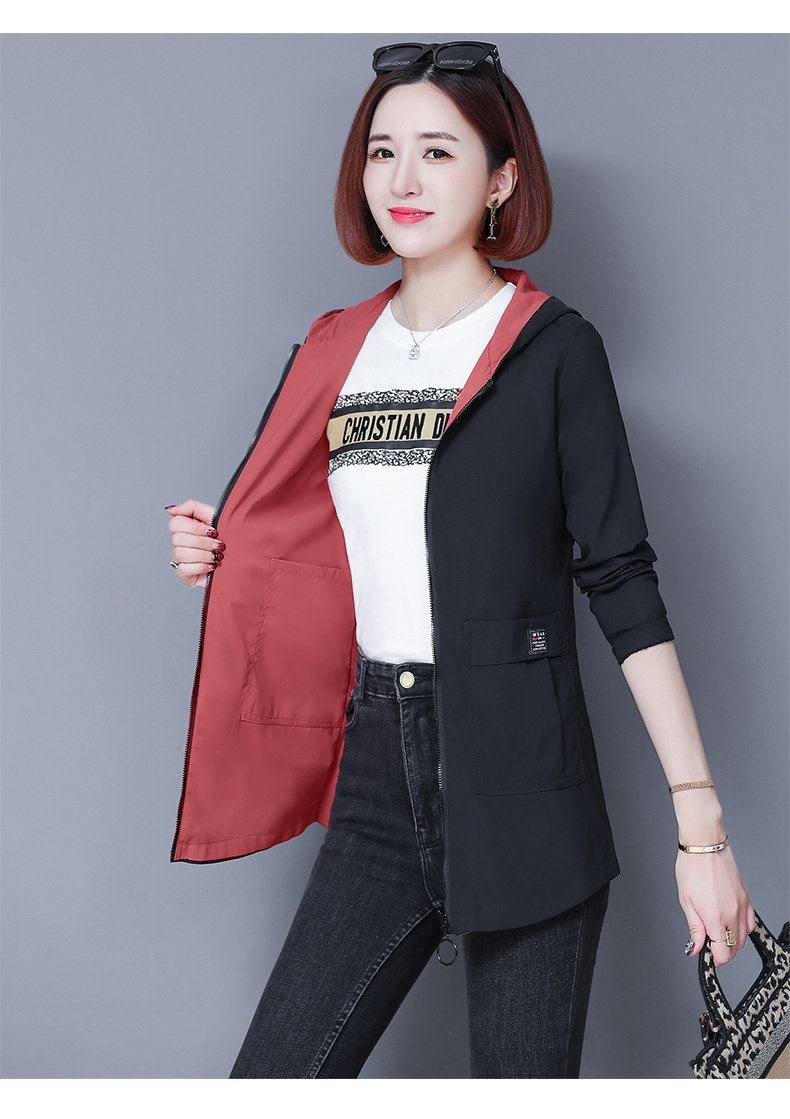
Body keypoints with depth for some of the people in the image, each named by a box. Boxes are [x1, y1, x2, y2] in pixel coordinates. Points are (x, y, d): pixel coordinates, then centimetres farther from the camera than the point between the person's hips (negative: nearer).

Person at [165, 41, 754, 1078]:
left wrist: (701, 825, -11)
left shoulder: (553, 348, -4)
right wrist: (220, 557, -1)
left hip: (523, 788, -4)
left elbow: (624, 585, -7)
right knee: (271, 1081, 3)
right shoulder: (332, 354, 11)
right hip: (380, 787, 5)